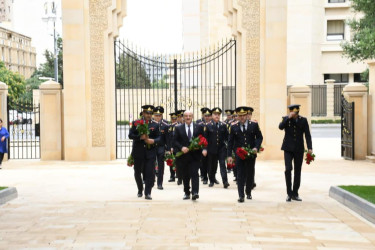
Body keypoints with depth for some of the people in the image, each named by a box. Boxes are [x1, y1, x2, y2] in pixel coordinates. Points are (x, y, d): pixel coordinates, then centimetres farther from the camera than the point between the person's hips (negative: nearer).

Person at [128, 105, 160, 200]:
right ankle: (140, 190, 33)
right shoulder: (136, 123, 2)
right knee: (137, 173, 12)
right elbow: (130, 135, -4)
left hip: (150, 153, 0)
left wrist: (153, 141, -17)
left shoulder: (155, 125, 5)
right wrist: (140, 137, -20)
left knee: (150, 173, -7)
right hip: (138, 152, 0)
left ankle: (147, 193, -2)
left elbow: (158, 138, 4)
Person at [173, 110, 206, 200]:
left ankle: (195, 192, -15)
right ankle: (186, 193, 21)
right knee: (185, 175, 9)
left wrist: (204, 149, -12)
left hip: (195, 155, -1)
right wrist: (181, 148, -16)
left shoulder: (199, 127, 6)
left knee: (194, 173, -11)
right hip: (183, 155, 1)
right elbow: (175, 141, 2)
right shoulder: (178, 128, 6)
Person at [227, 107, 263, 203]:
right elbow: (230, 142, 2)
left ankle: (248, 193, 28)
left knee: (250, 174, 10)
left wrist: (256, 147, -12)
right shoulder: (234, 127, 1)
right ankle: (241, 195, -1)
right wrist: (229, 155, -4)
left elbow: (259, 137, 5)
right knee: (240, 175, -3)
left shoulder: (254, 125, 2)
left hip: (251, 153, 1)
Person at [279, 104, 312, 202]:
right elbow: (280, 127, -16)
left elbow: (307, 135, 0)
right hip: (288, 148, -1)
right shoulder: (286, 119, 3)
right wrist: (288, 118, -21)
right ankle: (289, 193, -6)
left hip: (299, 149, 2)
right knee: (288, 169, -15)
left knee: (298, 171, 5)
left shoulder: (303, 120, 3)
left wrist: (310, 148, -9)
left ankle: (295, 194, 15)